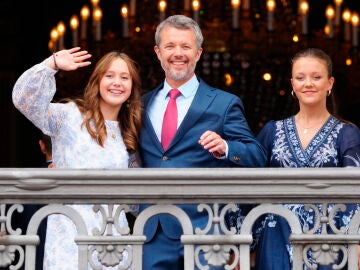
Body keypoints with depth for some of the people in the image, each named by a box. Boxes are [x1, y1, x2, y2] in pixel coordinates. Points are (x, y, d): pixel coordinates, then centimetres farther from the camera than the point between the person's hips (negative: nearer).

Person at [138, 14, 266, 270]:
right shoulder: (143, 105, 14)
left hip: (204, 229, -3)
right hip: (152, 232, 3)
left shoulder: (225, 104, 2)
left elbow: (257, 157, -5)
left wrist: (225, 148, -23)